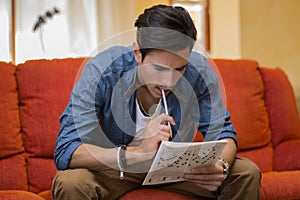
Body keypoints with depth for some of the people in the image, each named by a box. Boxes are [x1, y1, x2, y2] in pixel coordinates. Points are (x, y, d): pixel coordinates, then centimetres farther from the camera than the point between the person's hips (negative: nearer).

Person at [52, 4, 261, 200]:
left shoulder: (197, 70, -20)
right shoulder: (101, 72, -29)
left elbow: (222, 132, -11)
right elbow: (65, 152, -34)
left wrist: (220, 166, -36)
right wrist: (138, 153, -48)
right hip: (113, 169, -3)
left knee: (247, 173, -13)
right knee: (70, 183, -34)